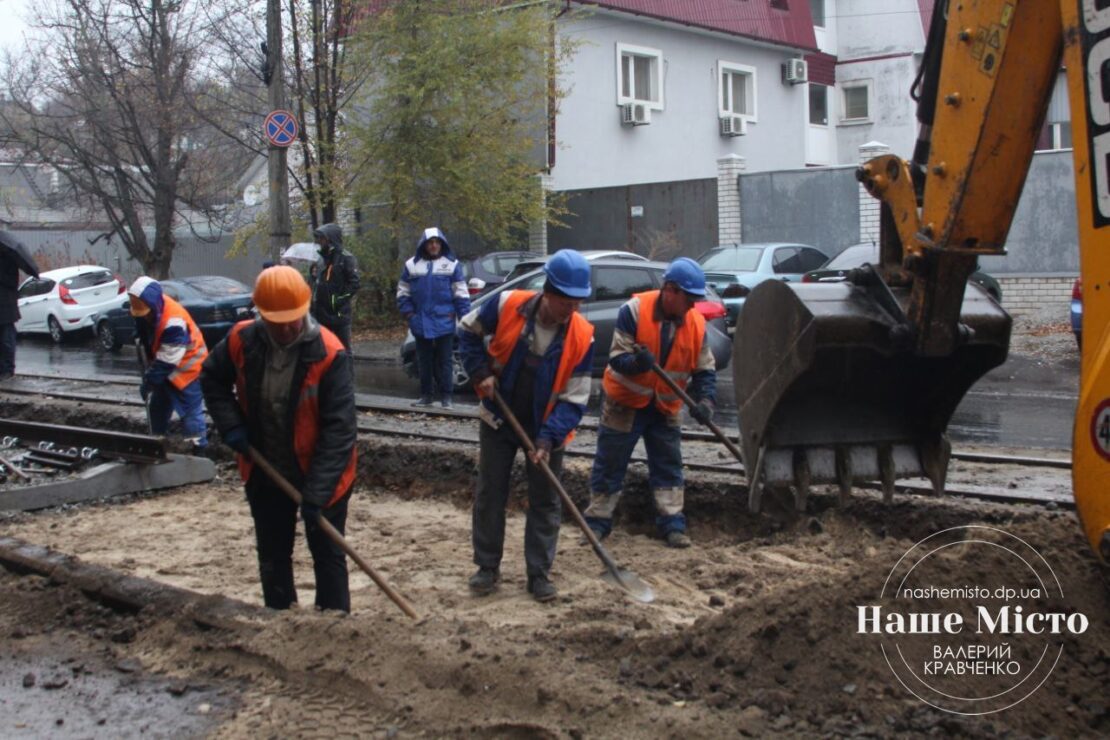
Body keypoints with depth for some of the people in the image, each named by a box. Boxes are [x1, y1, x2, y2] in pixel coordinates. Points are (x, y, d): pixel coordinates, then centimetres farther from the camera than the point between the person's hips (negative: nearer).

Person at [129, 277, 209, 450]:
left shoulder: (173, 322, -36)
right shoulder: (148, 311, -10)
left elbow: (166, 361, -29)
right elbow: (145, 342, 7)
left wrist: (149, 381, -20)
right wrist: (148, 373, 4)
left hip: (187, 369, -9)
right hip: (164, 368, 9)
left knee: (191, 413, -9)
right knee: (157, 408, 20)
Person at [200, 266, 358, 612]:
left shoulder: (329, 353, -24)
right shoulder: (242, 341, -11)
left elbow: (339, 428, -25)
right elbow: (212, 379, 10)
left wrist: (317, 491, -29)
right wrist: (231, 425, -7)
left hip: (320, 475, -5)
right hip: (265, 473, 5)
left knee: (328, 554, 6)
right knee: (272, 556, 17)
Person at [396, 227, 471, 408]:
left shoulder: (452, 264, 1)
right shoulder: (412, 265, 6)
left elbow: (461, 293, 0)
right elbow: (402, 293, 10)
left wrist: (465, 317, -6)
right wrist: (408, 313, 0)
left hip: (444, 322, -2)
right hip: (421, 322, 2)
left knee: (444, 360, 1)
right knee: (424, 360, 10)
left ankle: (446, 396, 6)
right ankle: (425, 395, 18)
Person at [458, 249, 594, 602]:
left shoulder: (582, 336, -19)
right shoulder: (507, 306, -20)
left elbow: (574, 399, -16)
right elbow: (468, 330, 0)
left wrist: (548, 438, -26)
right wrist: (481, 372, -11)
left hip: (545, 428, 0)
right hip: (498, 420, 0)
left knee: (545, 502, 5)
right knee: (489, 494, 7)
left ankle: (539, 573, 17)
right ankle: (487, 566, 20)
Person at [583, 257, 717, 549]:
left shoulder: (697, 324, -8)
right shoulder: (634, 311, -21)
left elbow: (705, 370, -2)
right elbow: (617, 357, -20)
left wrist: (705, 400, -20)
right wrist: (637, 363, -42)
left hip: (665, 408, 4)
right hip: (624, 402, -4)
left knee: (669, 466, 6)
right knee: (609, 465, 3)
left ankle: (672, 525, 13)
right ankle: (597, 522, 14)